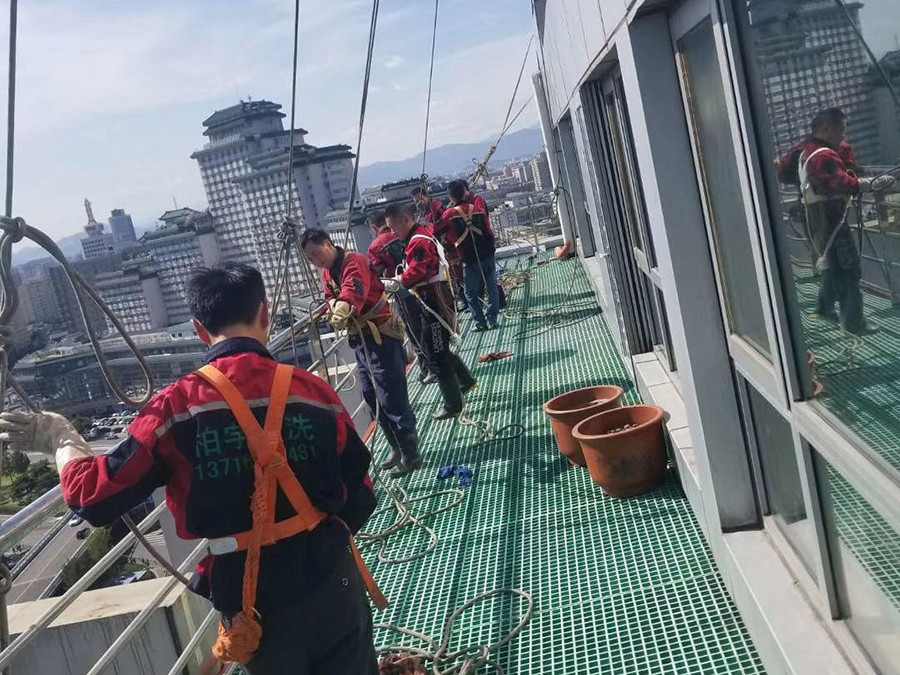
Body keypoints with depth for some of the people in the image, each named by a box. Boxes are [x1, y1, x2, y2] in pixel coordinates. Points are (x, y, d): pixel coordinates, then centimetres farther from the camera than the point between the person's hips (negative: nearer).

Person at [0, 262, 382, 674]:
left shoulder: (176, 407, -15)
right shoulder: (314, 391, -11)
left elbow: (94, 499, -9)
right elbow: (359, 501, -3)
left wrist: (60, 439, 10)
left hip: (252, 604, 0)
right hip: (330, 582, 0)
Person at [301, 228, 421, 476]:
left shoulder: (354, 261, -17)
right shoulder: (327, 272, 13)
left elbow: (354, 289, -37)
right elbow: (331, 297, 13)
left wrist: (344, 307, -57)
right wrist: (333, 306, -11)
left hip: (380, 337, -10)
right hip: (360, 339, 10)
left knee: (391, 400, -8)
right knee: (372, 398, 15)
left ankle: (411, 454, 4)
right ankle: (397, 449, 28)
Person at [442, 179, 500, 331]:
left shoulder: (448, 215, -9)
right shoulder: (479, 205, -3)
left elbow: (450, 239, 0)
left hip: (469, 259, -2)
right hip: (488, 254, 3)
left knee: (472, 293, 10)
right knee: (492, 288, 13)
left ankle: (480, 322, 7)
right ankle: (492, 319, 11)